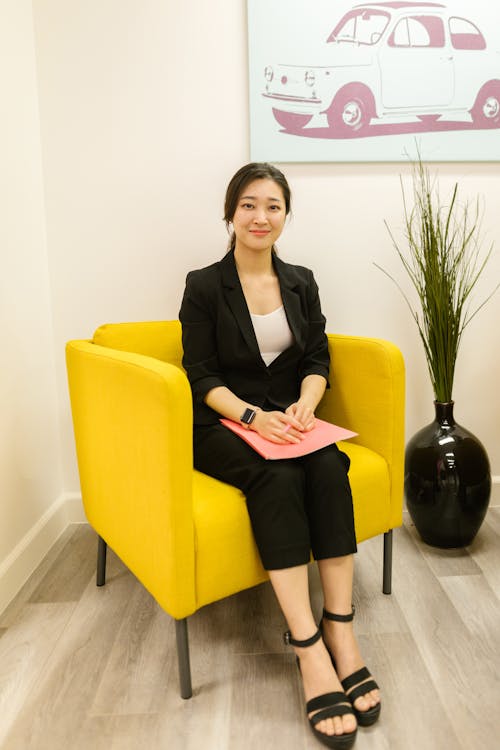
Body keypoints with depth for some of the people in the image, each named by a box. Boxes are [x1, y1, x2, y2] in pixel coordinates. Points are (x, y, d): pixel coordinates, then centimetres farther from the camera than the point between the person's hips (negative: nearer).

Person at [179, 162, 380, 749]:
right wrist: (252, 415, -21)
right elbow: (201, 376, -6)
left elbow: (317, 360, 8)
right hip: (221, 425, -3)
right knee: (276, 477, -32)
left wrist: (304, 406, -13)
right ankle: (309, 649, -30)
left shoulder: (301, 282, 12)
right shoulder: (204, 286, -1)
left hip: (288, 420, 4)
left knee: (329, 467, -28)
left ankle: (340, 633, -24)